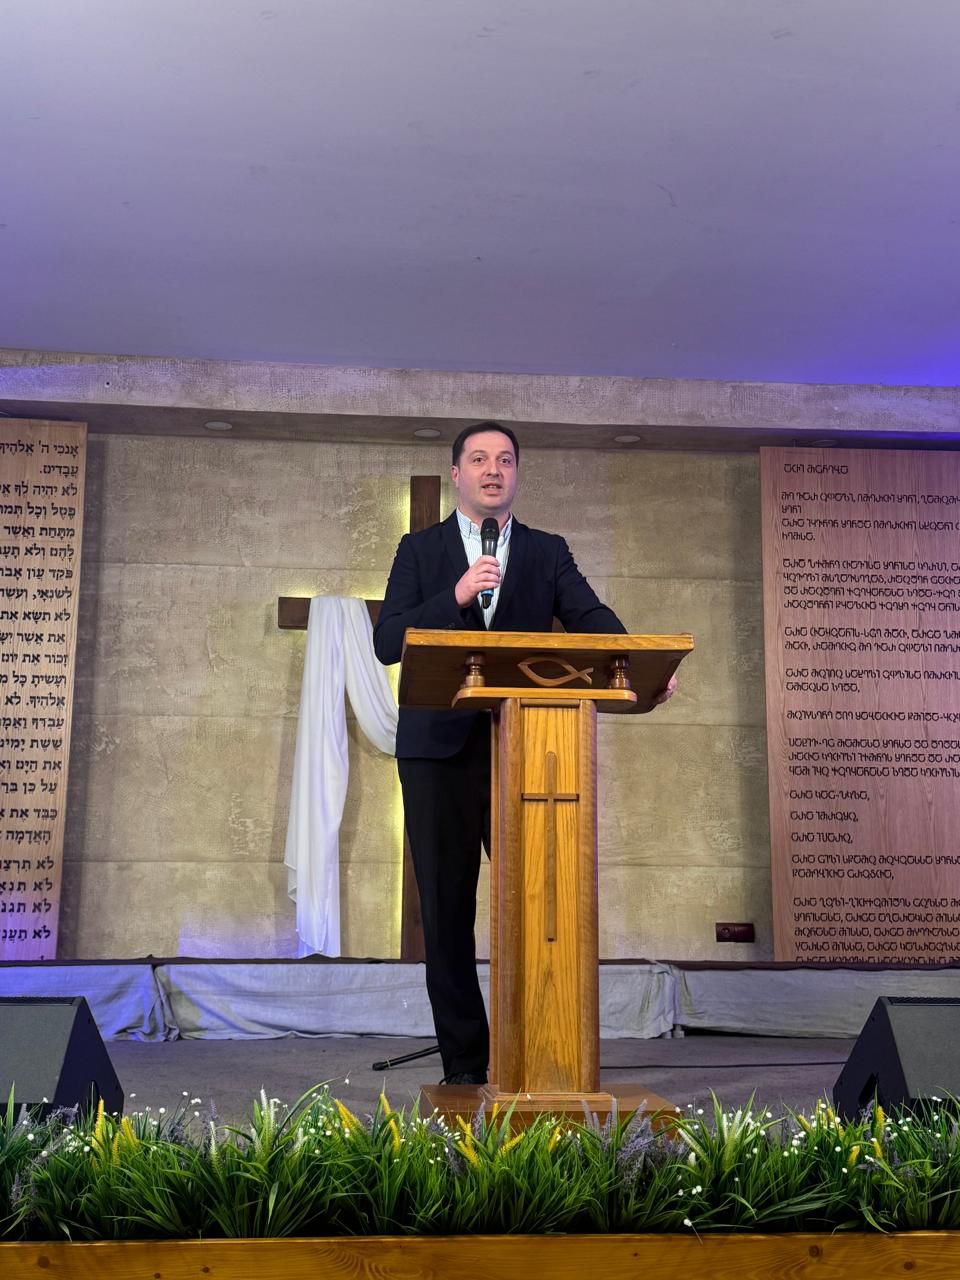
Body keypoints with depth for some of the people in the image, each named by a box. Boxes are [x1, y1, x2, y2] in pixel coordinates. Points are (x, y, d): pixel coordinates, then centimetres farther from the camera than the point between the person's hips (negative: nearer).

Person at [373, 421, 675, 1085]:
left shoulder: (548, 552, 12)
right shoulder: (420, 550, 10)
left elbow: (591, 617, -3)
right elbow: (387, 642, -1)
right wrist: (456, 597, -17)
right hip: (440, 749, 0)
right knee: (447, 911, 3)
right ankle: (465, 1066, 14)